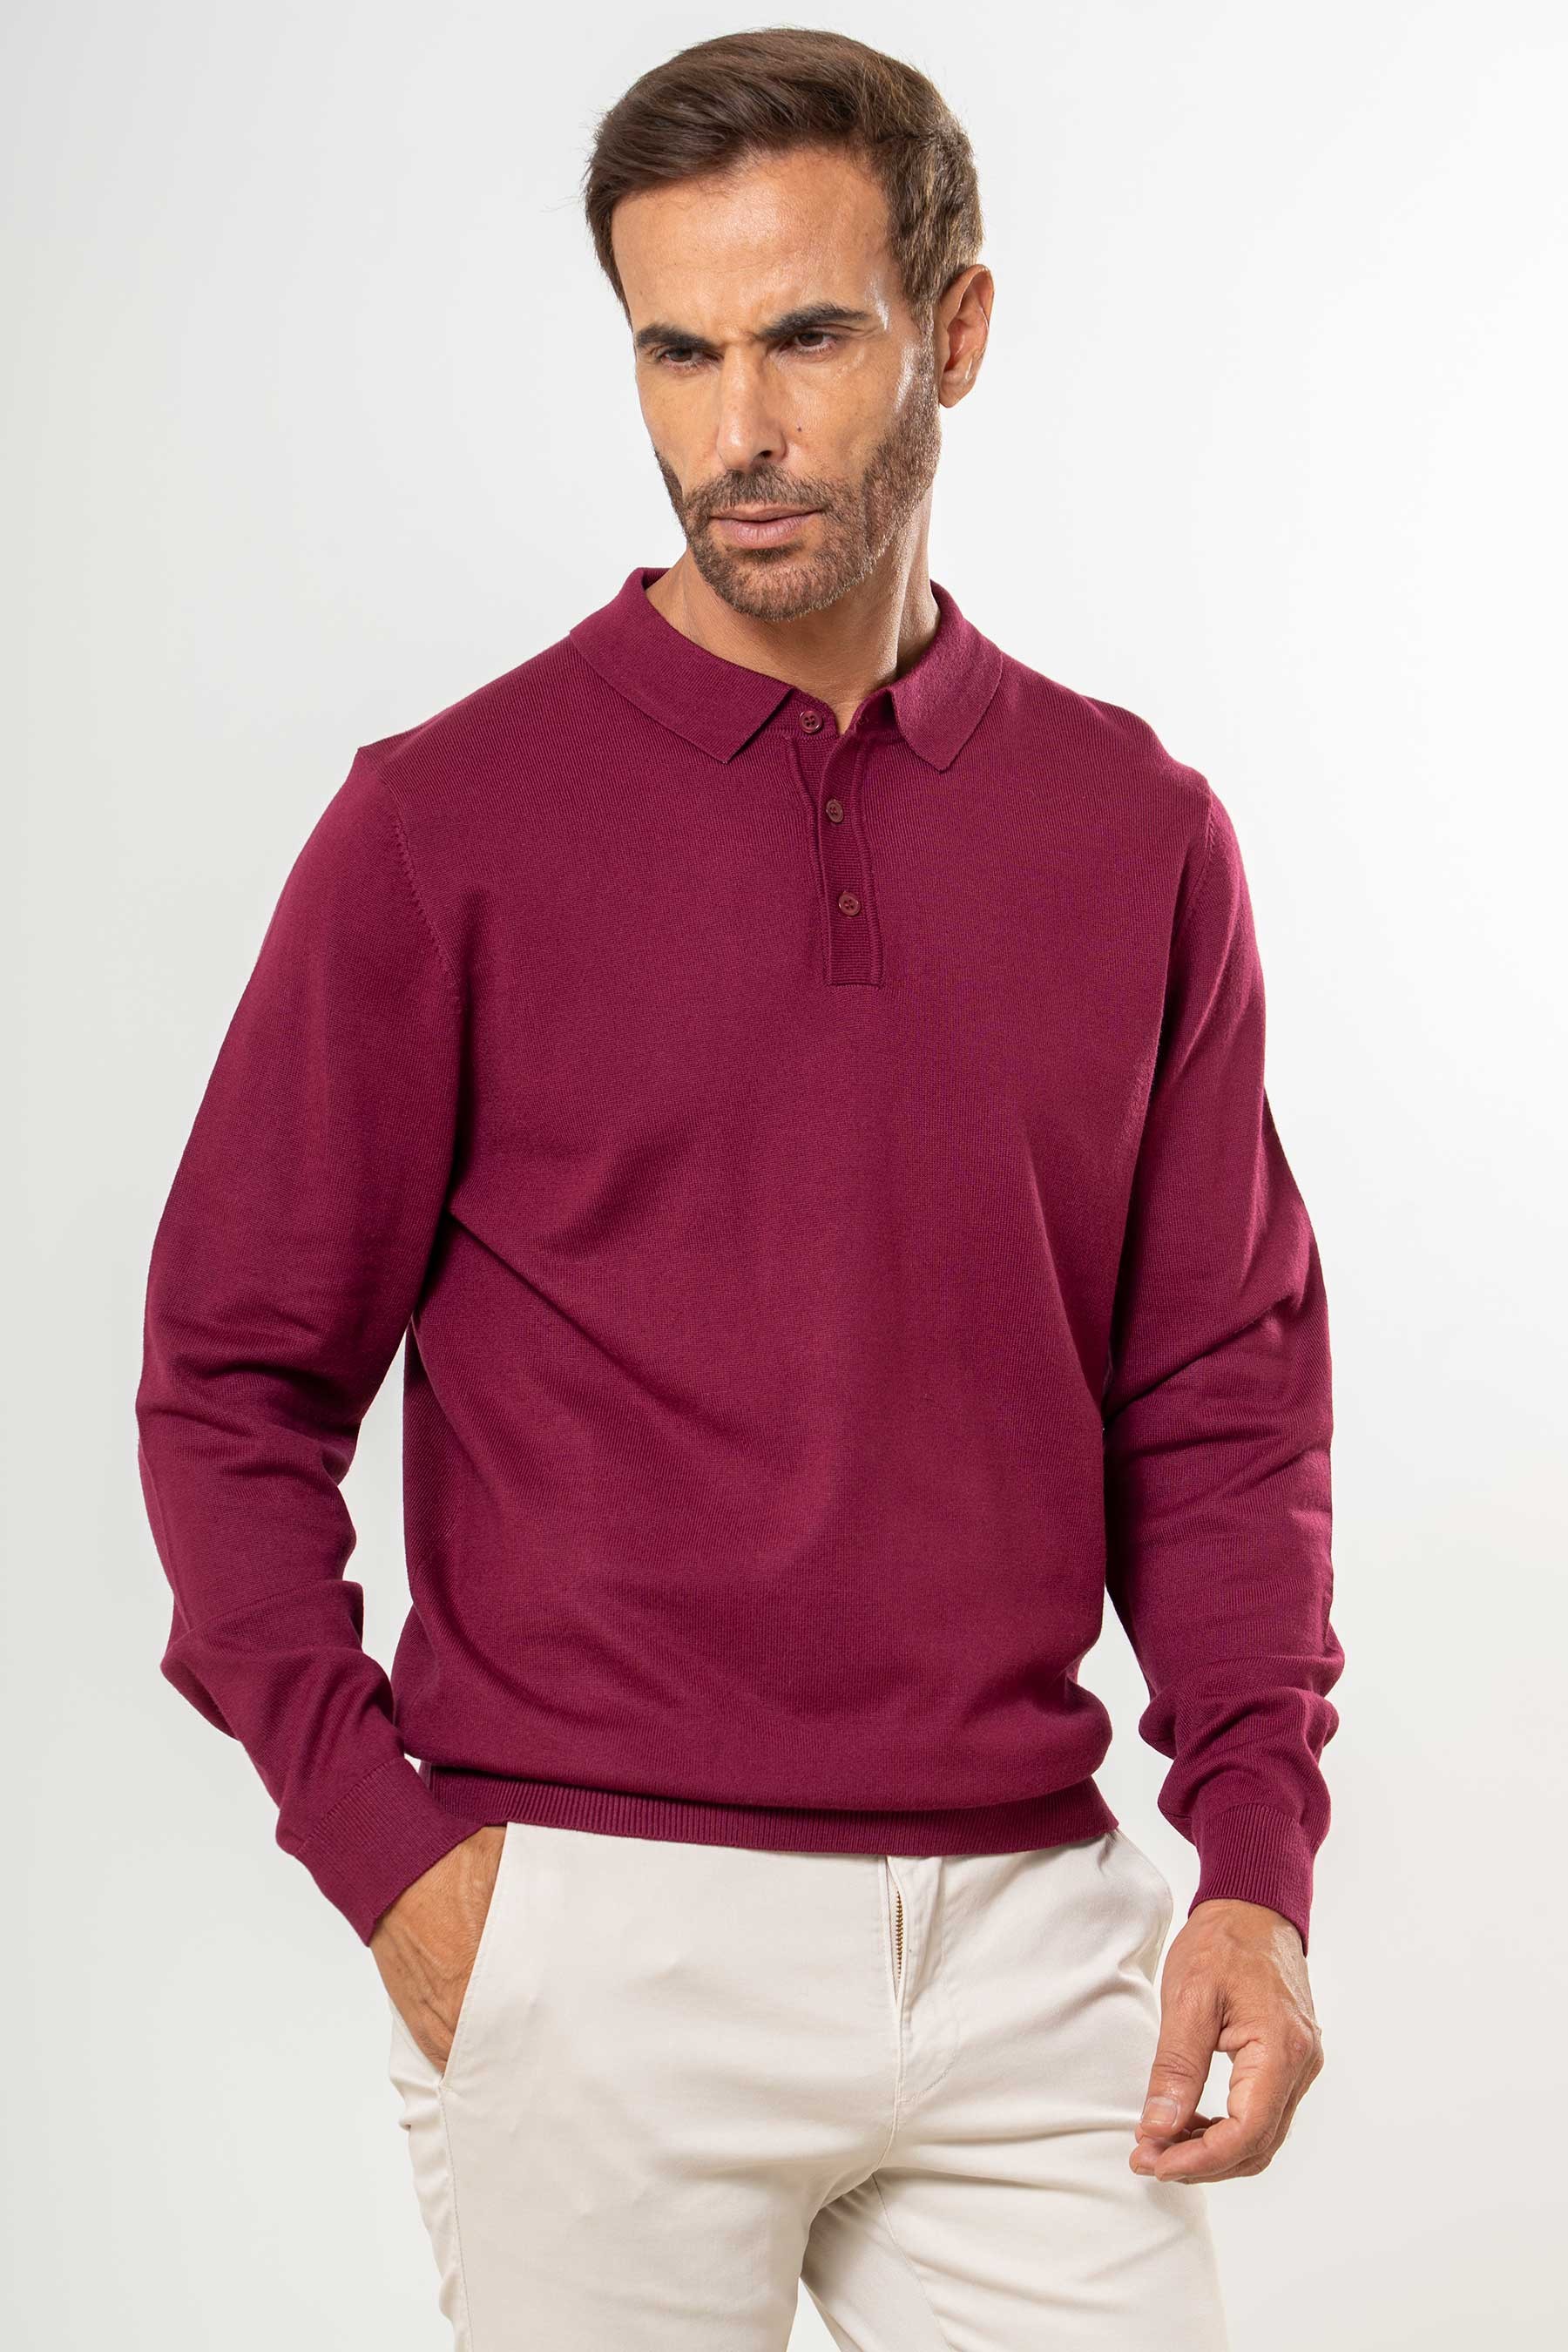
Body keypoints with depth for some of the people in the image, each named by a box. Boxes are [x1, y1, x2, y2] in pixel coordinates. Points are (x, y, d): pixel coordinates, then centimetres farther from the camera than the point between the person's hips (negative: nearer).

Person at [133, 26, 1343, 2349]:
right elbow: (231, 1381, -1)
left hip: (1032, 1930, 3)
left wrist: (1258, 1855, -2)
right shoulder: (448, 825, -4)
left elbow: (1221, 1390, 8)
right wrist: (385, 1848, -9)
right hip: (597, 1946, -3)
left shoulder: (1137, 832, 6)